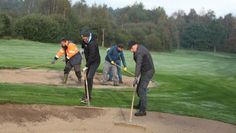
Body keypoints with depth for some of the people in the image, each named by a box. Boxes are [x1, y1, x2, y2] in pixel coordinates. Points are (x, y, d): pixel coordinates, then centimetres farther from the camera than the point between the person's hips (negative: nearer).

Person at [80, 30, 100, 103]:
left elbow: (92, 56, -30)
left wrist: (86, 66, -29)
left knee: (89, 77, -19)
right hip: (89, 61, 8)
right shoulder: (85, 41, -3)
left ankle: (89, 96, -14)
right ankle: (86, 95, 17)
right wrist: (83, 49, 14)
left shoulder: (92, 43, -29)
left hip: (95, 61, -8)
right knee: (86, 78, 8)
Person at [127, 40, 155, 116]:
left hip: (147, 72, -10)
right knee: (139, 89, 19)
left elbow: (138, 65, -32)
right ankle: (141, 105, 35)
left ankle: (142, 110, -15)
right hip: (145, 71, 10)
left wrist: (136, 77, -36)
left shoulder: (139, 52, -22)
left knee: (142, 90, -14)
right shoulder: (140, 48, 11)